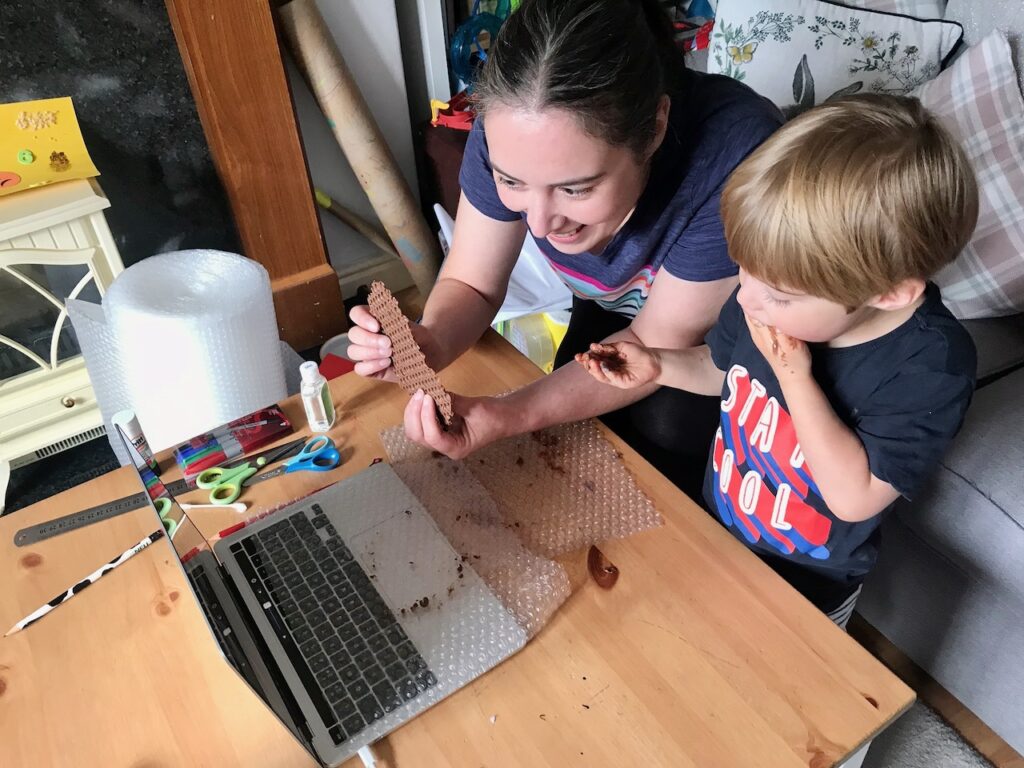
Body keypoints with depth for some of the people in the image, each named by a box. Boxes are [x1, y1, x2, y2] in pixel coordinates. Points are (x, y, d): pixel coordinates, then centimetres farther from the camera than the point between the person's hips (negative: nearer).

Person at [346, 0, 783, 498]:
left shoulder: (736, 157, -41)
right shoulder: (510, 134, -29)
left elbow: (656, 343, -28)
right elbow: (470, 284, -15)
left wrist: (510, 417, -41)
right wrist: (432, 344, -39)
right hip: (612, 312, 3)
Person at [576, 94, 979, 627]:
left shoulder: (930, 364, -31)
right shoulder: (768, 297, -18)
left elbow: (853, 497, -31)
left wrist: (794, 375, -35)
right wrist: (657, 365, -15)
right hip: (714, 524, 5)